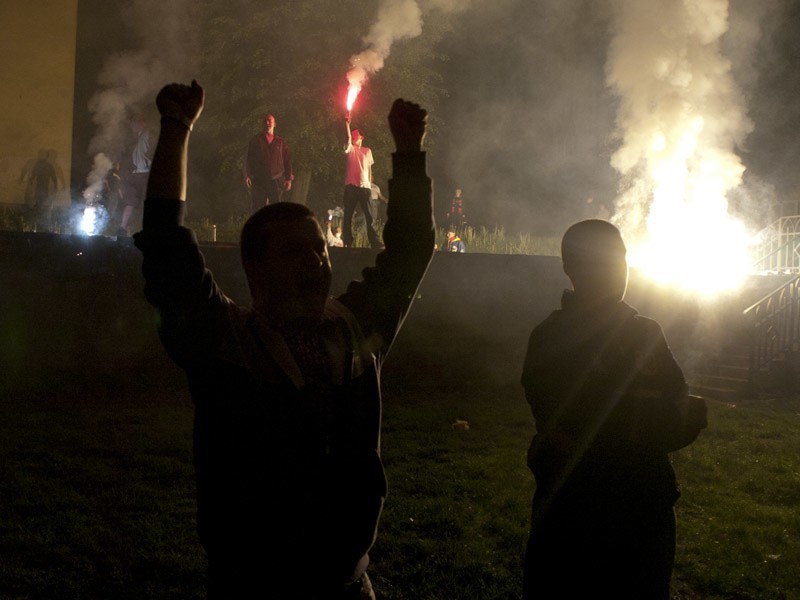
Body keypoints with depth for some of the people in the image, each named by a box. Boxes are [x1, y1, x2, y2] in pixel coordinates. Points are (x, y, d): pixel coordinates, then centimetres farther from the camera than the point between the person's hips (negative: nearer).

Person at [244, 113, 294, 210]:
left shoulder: (281, 142, 14)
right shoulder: (255, 140, 12)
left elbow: (287, 161, 12)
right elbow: (248, 159, 9)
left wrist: (289, 179, 3)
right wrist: (247, 175, -4)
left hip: (276, 181, 1)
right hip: (259, 181, 0)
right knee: (258, 209, -4)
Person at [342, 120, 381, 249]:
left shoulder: (368, 151, 15)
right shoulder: (350, 149, 8)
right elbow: (348, 138, -13)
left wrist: (370, 183, 13)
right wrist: (347, 124, -24)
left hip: (364, 186, 1)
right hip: (351, 186, -1)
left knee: (369, 216, -3)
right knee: (348, 216, -1)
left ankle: (375, 242, -4)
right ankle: (347, 242, 2)